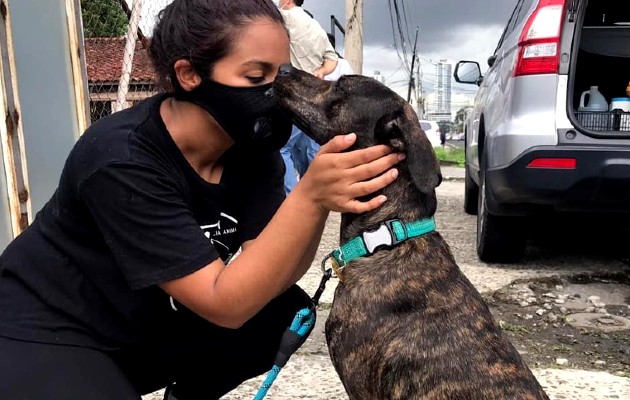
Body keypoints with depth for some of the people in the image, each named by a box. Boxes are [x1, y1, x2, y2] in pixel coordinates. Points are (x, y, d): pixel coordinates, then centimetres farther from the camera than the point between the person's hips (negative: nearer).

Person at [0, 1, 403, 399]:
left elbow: (275, 274, -15)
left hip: (145, 326, 7)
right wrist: (310, 196, -40)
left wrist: (321, 194, -31)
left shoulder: (250, 143, -11)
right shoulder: (120, 162, -30)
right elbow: (226, 303, -30)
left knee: (286, 312, -9)